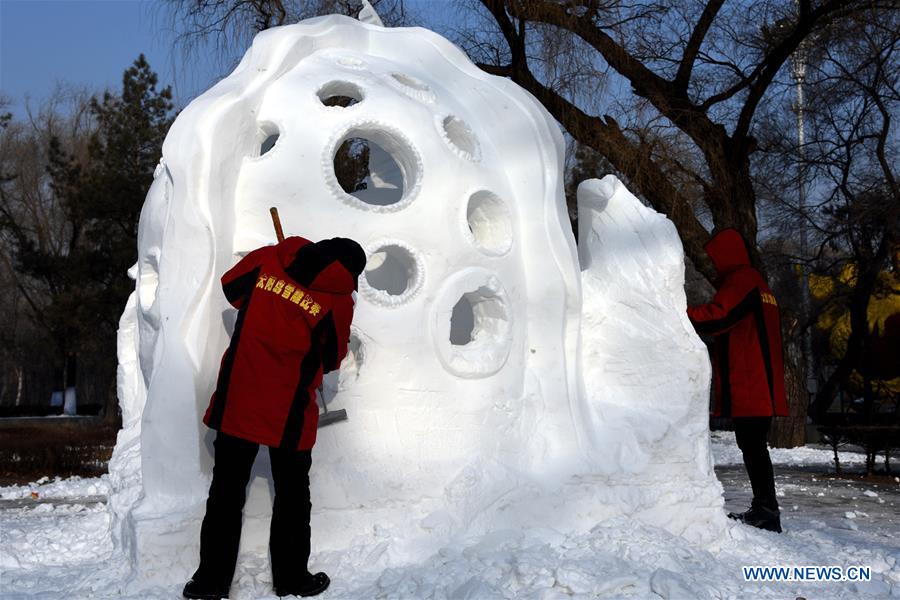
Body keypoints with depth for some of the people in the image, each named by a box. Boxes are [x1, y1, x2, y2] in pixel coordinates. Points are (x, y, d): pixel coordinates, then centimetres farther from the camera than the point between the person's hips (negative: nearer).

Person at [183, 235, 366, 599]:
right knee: (292, 494, 15)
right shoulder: (339, 299, -10)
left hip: (237, 400, 3)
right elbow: (332, 360, 1)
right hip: (288, 411, -3)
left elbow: (231, 287, 15)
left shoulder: (268, 259, -3)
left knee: (226, 490, 13)